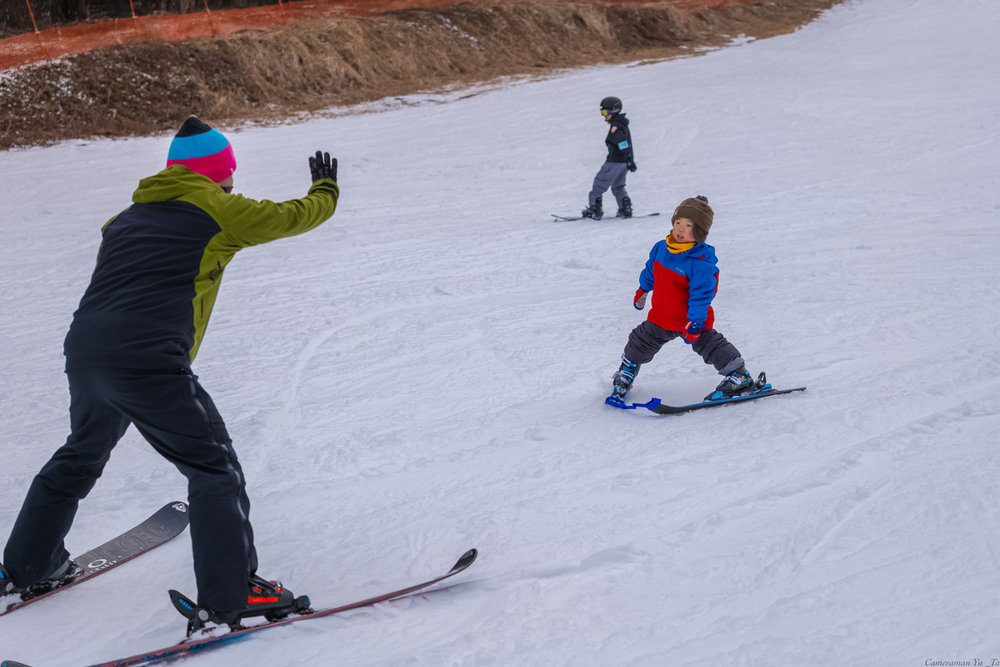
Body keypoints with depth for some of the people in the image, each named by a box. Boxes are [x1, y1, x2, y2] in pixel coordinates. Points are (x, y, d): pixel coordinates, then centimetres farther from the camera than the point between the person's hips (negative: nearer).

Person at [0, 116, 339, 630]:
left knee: (80, 458, 29)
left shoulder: (128, 217, 22)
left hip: (82, 352, 8)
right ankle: (231, 595, -3)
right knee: (213, 467, 1)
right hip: (147, 363, -8)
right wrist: (326, 189, 33)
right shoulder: (218, 209, 3)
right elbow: (292, 216, 13)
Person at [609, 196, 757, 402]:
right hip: (660, 316, 6)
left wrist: (695, 323, -27)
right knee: (640, 343, 17)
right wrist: (642, 290, 28)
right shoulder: (660, 248, -5)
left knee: (709, 345, 0)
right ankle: (626, 373, 42)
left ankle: (738, 376, 16)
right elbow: (650, 271, 15)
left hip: (691, 319, -6)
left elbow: (701, 295, -25)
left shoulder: (701, 263, -27)